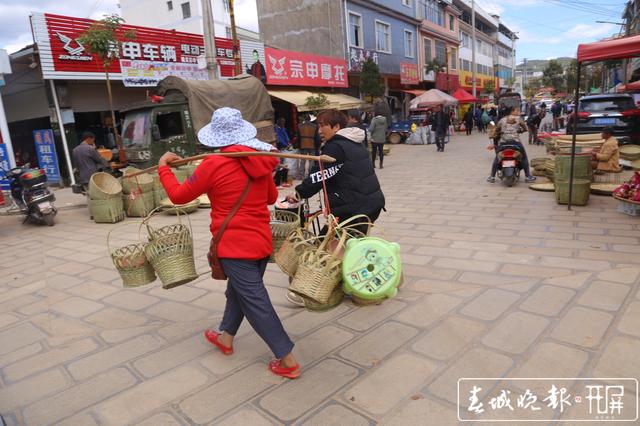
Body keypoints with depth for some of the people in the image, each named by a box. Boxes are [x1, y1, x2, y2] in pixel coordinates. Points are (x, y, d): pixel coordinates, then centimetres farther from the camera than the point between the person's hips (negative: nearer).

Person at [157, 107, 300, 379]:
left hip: (235, 245, -6)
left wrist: (163, 167, 12)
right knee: (238, 290, 25)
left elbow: (178, 195, -3)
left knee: (256, 302, 1)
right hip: (262, 241, 7)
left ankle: (288, 361, 7)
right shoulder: (260, 160, 1)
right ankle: (226, 337, 44)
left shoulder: (214, 164, -14)